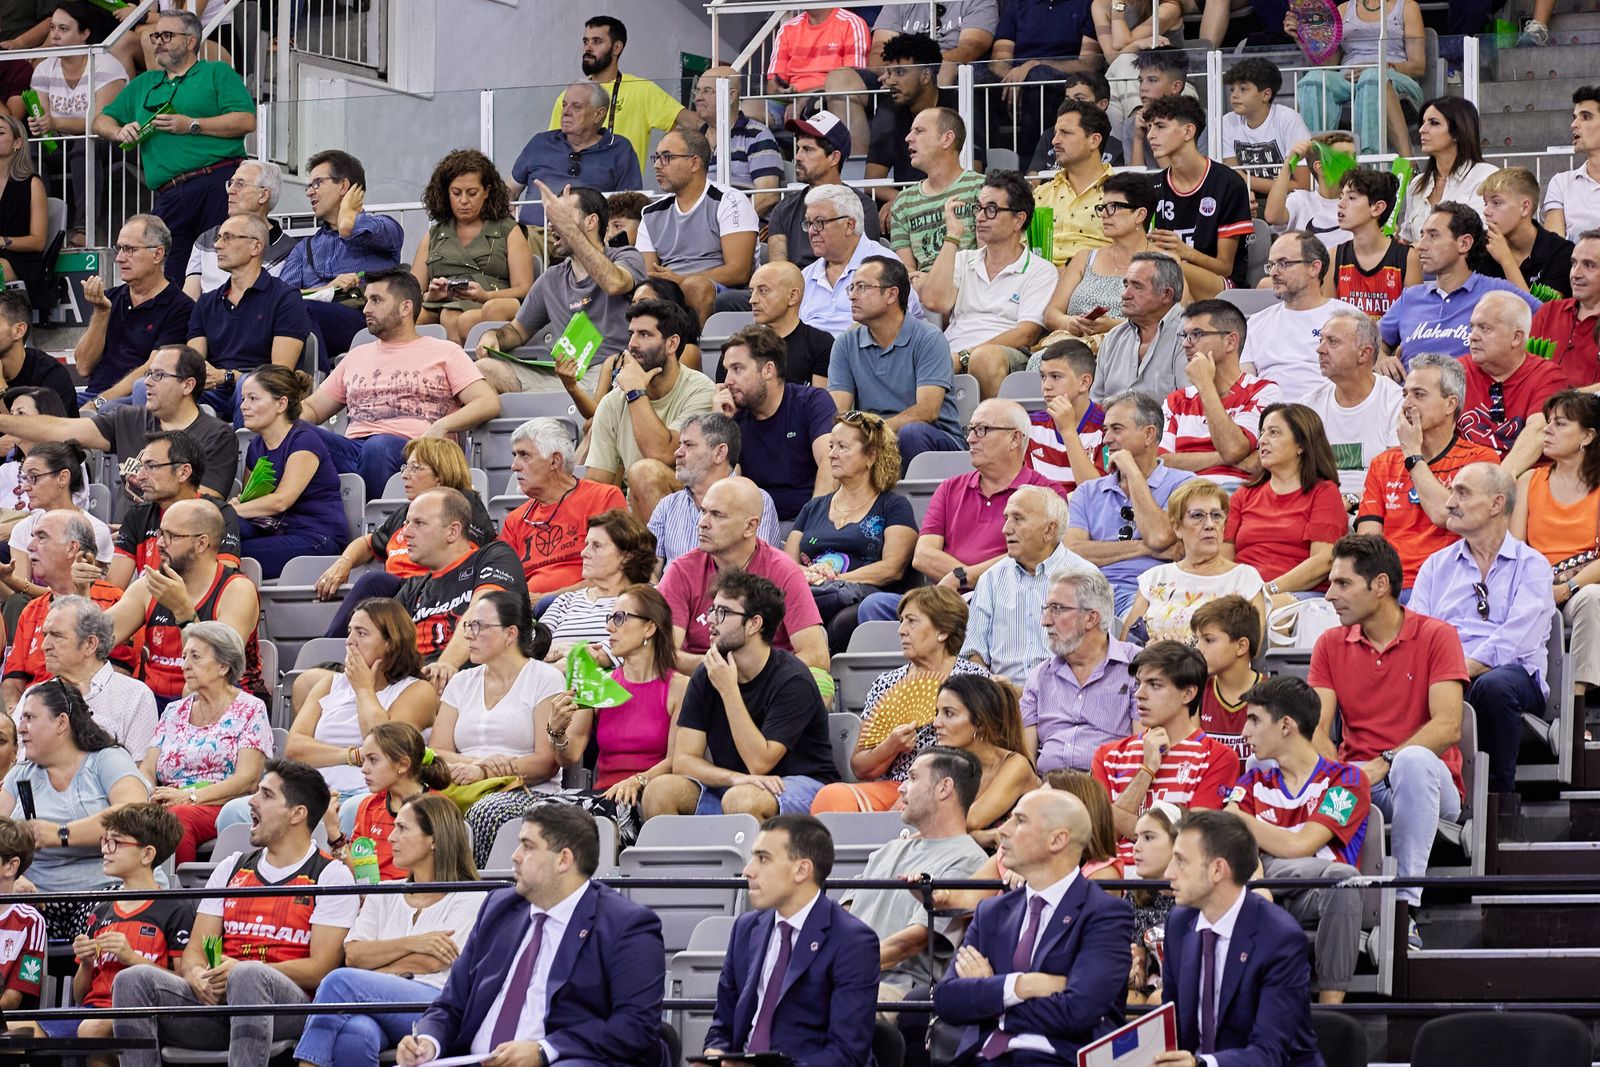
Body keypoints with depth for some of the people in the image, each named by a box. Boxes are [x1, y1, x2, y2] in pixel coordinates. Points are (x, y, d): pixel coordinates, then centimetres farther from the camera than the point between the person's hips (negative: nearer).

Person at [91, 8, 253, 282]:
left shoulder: (217, 73, 12)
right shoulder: (143, 85, 30)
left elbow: (246, 121, -3)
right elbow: (101, 121, 33)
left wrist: (191, 125, -6)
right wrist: (120, 132, 10)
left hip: (218, 181, -5)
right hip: (169, 196, 5)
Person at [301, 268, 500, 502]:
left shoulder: (444, 353, 18)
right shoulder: (357, 356, 34)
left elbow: (489, 403, 6)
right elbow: (312, 409, 33)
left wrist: (442, 427, -12)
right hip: (353, 446, 4)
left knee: (379, 446, -42)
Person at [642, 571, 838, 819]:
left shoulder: (792, 679, -15)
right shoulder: (706, 675, 1)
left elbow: (759, 762, -22)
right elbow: (683, 760, -5)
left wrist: (728, 689, -23)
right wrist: (734, 778, -25)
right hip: (730, 786, 5)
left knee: (741, 800, -37)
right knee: (660, 790, -21)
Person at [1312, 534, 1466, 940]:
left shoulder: (1436, 636, -2)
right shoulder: (1331, 644, 10)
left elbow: (1447, 726, -14)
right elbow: (1317, 728, -1)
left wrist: (1383, 764, -26)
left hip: (1424, 784, -3)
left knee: (1414, 760, -39)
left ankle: (1405, 906, -37)